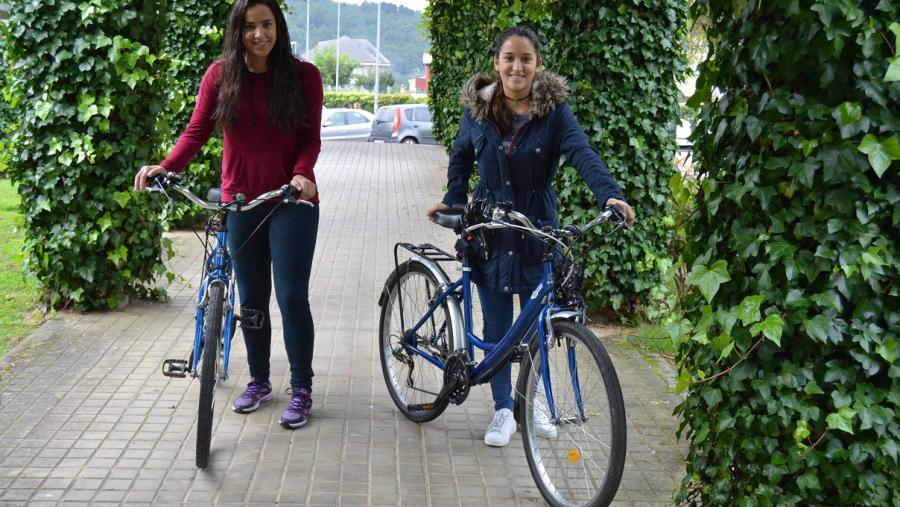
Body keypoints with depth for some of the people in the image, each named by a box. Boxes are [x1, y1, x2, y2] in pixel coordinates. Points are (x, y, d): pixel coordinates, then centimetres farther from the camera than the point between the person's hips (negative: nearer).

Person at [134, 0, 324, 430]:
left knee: (292, 297, -4)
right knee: (251, 298, 11)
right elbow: (197, 130, -5)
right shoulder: (221, 75, -1)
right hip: (241, 201, 2)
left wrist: (302, 174, -25)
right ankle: (259, 382, 27)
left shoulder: (303, 75, -5)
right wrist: (166, 167, -23)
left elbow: (311, 138, -5)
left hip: (291, 201, -2)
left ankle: (301, 391, 9)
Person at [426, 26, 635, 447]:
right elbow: (461, 156, 13)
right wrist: (453, 200, 1)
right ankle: (503, 410, 20)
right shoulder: (478, 108, -2)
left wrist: (610, 194, -39)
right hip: (490, 231, 1)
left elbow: (581, 153, -23)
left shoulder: (553, 109, -10)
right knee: (496, 327, 7)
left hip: (537, 231, -1)